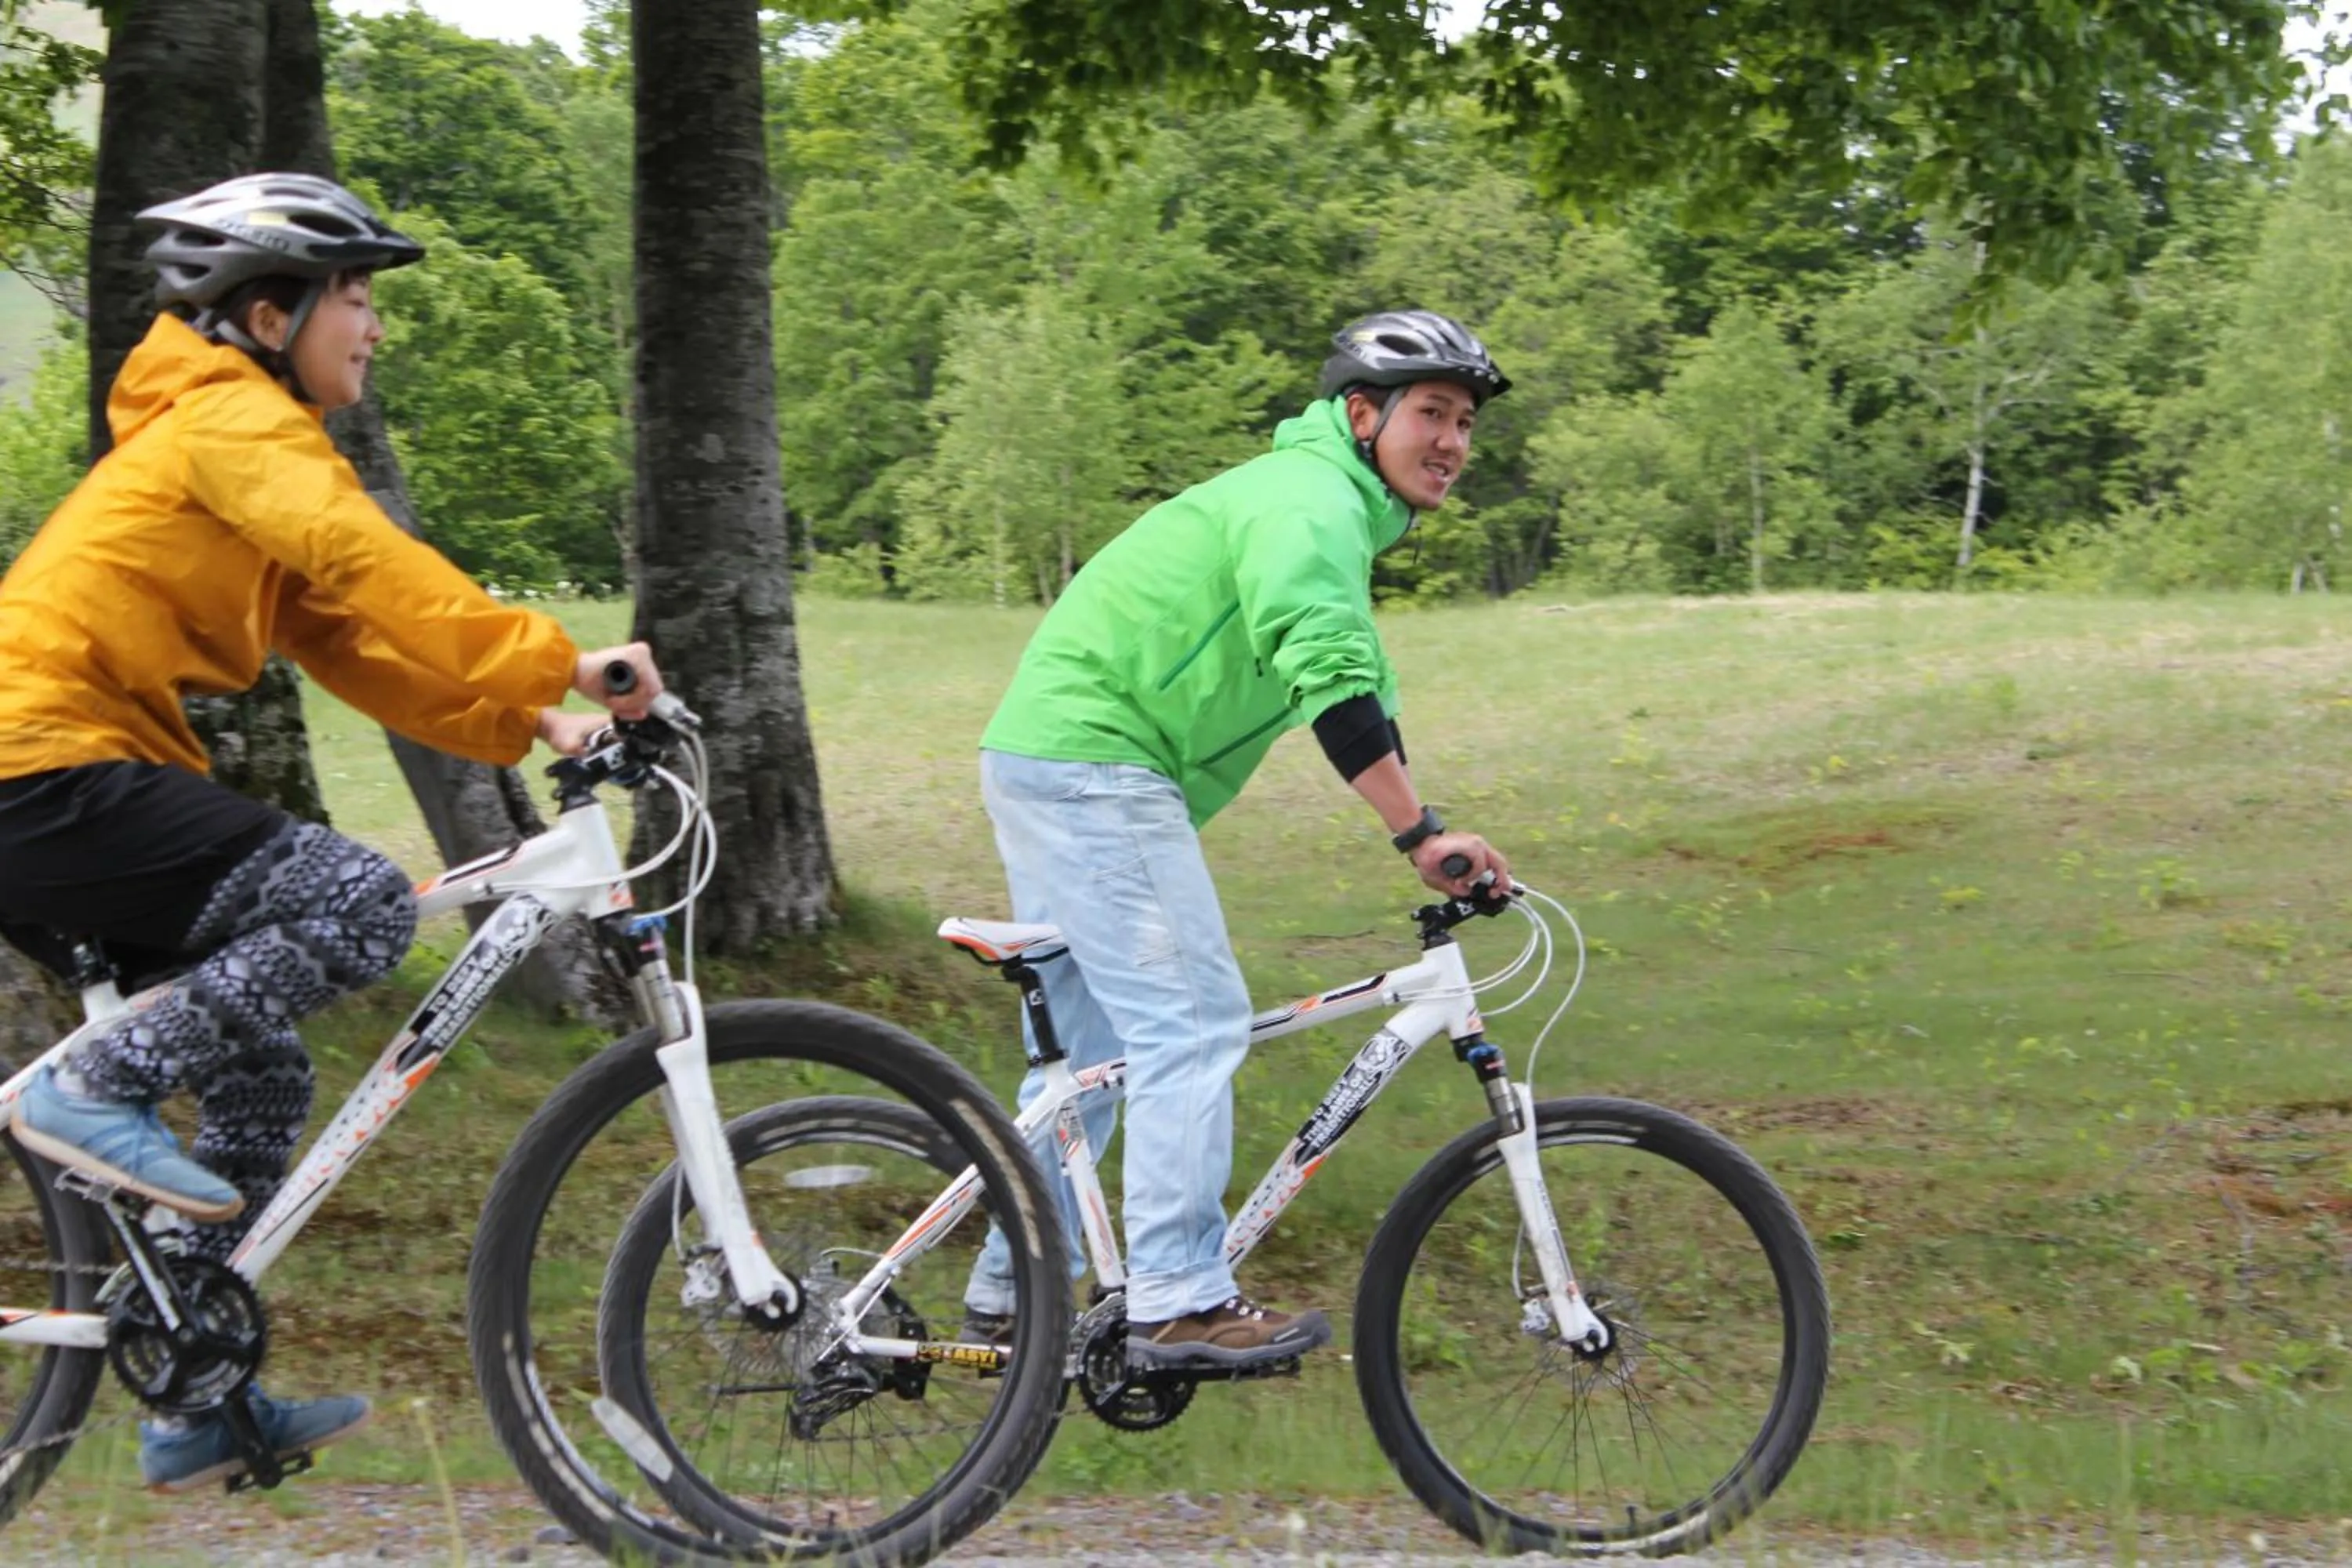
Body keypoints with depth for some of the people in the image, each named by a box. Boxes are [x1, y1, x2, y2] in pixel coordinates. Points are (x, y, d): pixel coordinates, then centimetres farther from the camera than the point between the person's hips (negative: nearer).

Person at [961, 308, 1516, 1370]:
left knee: (1089, 1040, 14)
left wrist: (1436, 848, 16)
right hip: (1095, 771, -11)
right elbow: (1332, 683, -28)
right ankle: (1178, 1303, -9)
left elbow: (1363, 697, 22)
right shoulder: (1313, 504, -14)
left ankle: (1011, 1290, 21)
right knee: (1193, 1023, -10)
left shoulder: (1331, 514, 21)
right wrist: (1422, 834, -28)